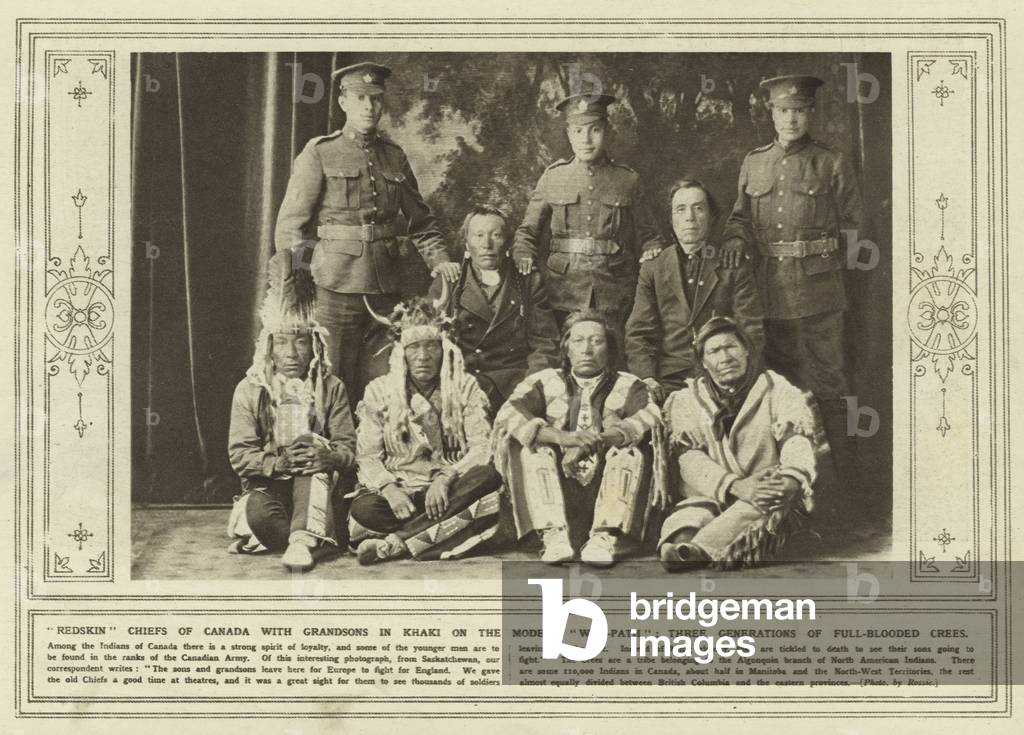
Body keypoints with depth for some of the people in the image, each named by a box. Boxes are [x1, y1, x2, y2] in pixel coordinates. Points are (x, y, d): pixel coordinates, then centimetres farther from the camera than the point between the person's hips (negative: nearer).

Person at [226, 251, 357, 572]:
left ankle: (301, 540, -46)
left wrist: (327, 456, -25)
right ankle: (310, 539, -23)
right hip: (268, 485, -1)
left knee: (315, 469, -36)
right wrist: (278, 462, -23)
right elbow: (240, 454, -3)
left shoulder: (331, 389, 8)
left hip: (317, 488, 1)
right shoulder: (250, 390, 5)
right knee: (258, 510, -37)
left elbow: (348, 447, -1)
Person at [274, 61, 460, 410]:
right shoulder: (319, 153, 0)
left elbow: (420, 220, 20)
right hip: (335, 289, -4)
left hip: (385, 289, 4)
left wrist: (439, 260, 5)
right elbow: (289, 226, -2)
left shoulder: (394, 156, 13)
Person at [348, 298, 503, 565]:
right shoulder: (379, 391, 6)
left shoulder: (465, 387, 6)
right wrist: (389, 488, -21)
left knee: (488, 476, -32)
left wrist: (445, 478, -23)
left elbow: (482, 447, -5)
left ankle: (395, 544, -31)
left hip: (450, 492, 1)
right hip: (399, 491, -1)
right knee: (363, 509, -33)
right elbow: (367, 456, 0)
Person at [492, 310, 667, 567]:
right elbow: (508, 415, -6)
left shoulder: (628, 386, 13)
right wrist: (561, 437, -23)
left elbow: (651, 418, -9)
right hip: (559, 490, 1)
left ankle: (606, 537, -35)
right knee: (529, 446, -19)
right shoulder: (545, 382, 13)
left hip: (607, 488, -1)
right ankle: (554, 535, -32)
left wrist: (595, 442, -23)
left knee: (631, 449, -22)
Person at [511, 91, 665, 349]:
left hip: (614, 297, 0)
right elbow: (527, 231, 14)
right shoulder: (553, 177, 9)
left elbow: (646, 235, 13)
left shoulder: (628, 180, 8)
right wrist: (524, 258, -5)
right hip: (563, 292, 0)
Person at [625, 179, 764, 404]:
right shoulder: (652, 269, 15)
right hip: (667, 382, 0)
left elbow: (751, 333, 5)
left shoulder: (734, 267, 11)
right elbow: (638, 333, 9)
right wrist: (646, 379, -9)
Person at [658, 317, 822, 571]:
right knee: (691, 515, -31)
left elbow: (799, 441, -8)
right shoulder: (686, 401, 10)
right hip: (712, 497, 2)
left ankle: (701, 549, -60)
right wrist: (736, 486, -25)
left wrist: (792, 479, -34)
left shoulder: (777, 390, 8)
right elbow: (690, 460, -5)